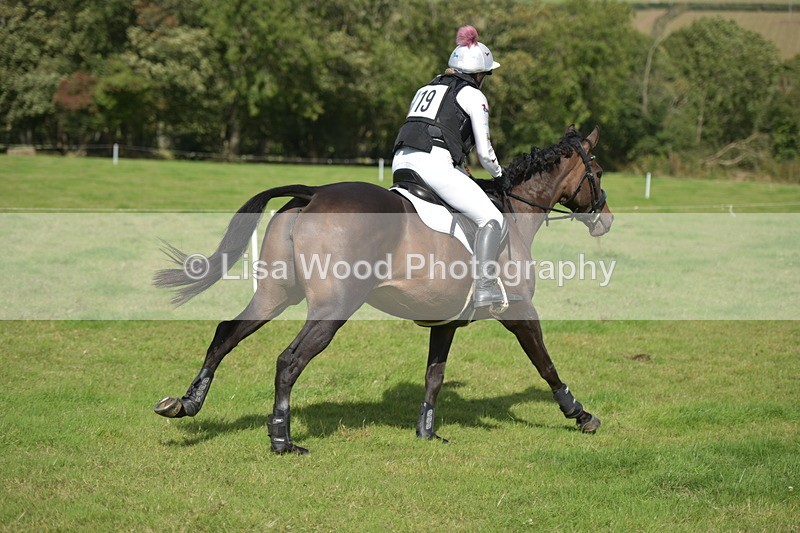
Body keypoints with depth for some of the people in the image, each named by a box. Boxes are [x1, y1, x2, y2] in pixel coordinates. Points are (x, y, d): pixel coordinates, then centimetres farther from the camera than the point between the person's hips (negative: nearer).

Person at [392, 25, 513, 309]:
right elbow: (484, 152, 5)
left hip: (401, 162, 7)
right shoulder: (473, 96, 8)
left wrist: (460, 170, 35)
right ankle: (485, 288, -24)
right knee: (492, 219, -6)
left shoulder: (425, 89, 29)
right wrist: (499, 176, 24)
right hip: (435, 165, -7)